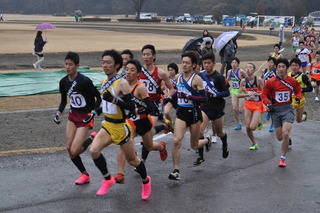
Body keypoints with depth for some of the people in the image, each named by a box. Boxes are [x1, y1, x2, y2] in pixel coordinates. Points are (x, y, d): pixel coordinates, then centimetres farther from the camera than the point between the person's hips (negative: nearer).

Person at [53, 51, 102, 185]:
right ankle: (85, 174, 23)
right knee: (69, 149, 4)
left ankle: (93, 140, 15)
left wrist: (93, 112, -21)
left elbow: (98, 97, -10)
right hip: (73, 115, 7)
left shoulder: (85, 81, -20)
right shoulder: (63, 82, -1)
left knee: (74, 151, -14)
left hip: (85, 118, -7)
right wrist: (58, 113, -3)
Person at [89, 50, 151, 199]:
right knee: (94, 150, -14)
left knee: (132, 160, 8)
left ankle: (146, 181, 36)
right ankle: (108, 179, 7)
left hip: (120, 127, -6)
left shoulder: (122, 83, -18)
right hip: (107, 125, 6)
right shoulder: (104, 82, 5)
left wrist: (114, 100, -34)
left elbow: (131, 106, -23)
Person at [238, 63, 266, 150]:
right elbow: (239, 95, -6)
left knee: (252, 127, -16)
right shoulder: (244, 81, -3)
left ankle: (258, 121, 20)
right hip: (248, 105, 3)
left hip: (258, 105, -3)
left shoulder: (259, 80, -12)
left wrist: (255, 94, -21)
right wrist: (248, 94, -20)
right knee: (247, 127, -1)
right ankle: (254, 143, 23)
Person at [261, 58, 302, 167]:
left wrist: (298, 97, -3)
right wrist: (268, 104, -13)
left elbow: (298, 91, 17)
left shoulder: (292, 81, 0)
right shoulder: (270, 82, -5)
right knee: (280, 138, 7)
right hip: (276, 110, 1)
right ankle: (287, 142, 47)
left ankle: (283, 158, -4)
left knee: (285, 134, -20)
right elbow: (264, 95, 3)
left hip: (287, 109, -1)